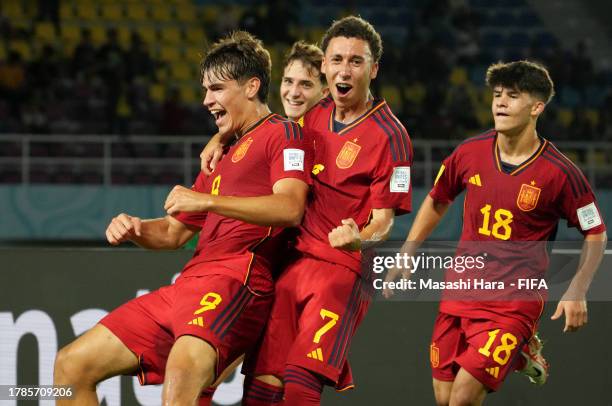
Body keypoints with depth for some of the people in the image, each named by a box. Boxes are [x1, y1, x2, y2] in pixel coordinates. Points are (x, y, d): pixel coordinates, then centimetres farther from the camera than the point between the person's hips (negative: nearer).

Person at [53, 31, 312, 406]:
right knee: (72, 365, 4)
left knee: (182, 374, -40)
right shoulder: (223, 157, 31)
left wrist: (207, 201, -18)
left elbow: (290, 207, -15)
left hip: (235, 281, -10)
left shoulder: (283, 133, 4)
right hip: (187, 286, 10)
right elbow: (174, 232, 34)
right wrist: (135, 229, 12)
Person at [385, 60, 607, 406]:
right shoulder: (469, 153, -1)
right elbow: (437, 201, 17)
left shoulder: (559, 173, -11)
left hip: (515, 304, -5)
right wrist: (405, 257, 14)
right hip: (460, 295, 5)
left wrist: (577, 293, -11)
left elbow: (596, 234, -1)